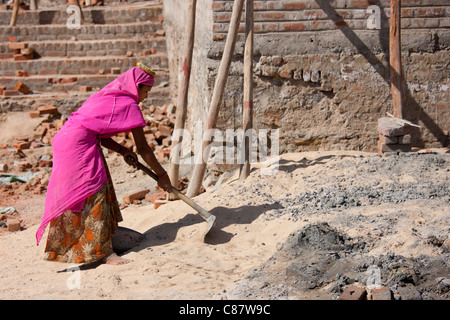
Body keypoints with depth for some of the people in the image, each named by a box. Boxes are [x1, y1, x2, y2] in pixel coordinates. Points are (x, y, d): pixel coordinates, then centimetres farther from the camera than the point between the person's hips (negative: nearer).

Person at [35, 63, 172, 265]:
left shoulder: (107, 97, 20)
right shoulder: (129, 106, -6)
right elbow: (143, 148, -4)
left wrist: (123, 151, 10)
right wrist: (162, 175, 4)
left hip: (65, 139, 10)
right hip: (79, 145, -10)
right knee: (94, 195, -8)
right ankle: (103, 251, -7)